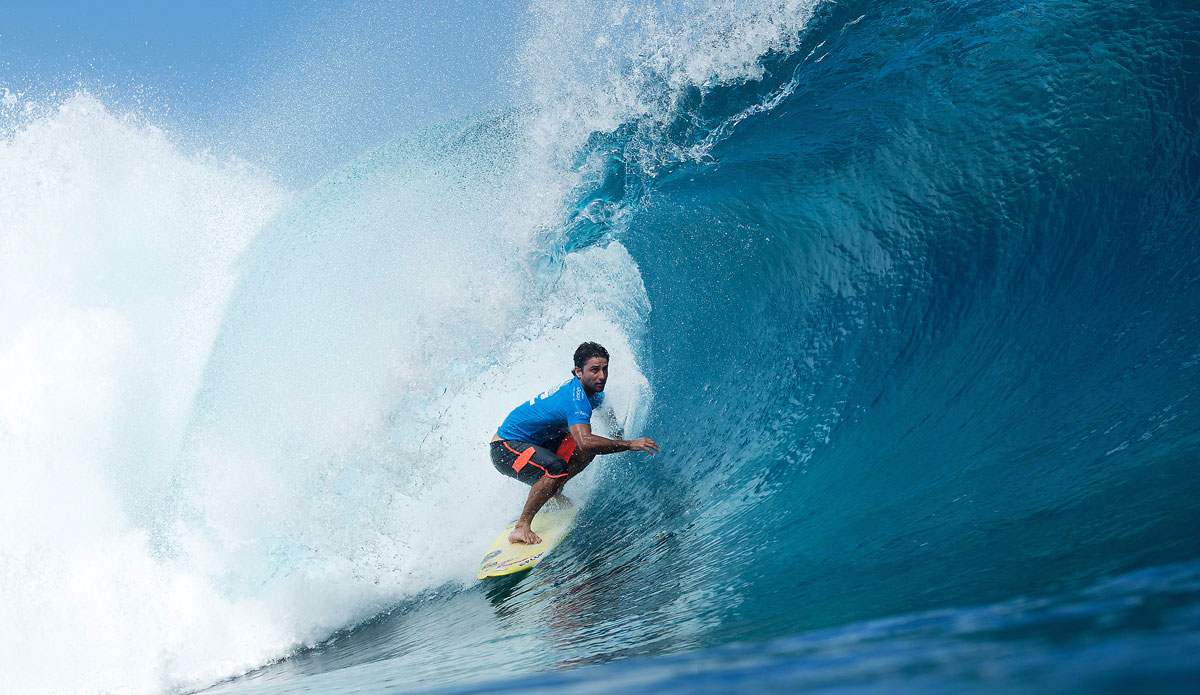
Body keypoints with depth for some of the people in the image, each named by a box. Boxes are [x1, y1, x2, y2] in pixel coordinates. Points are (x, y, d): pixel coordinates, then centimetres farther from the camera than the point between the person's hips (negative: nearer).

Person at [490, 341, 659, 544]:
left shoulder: (592, 393, 0)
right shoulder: (576, 399, -30)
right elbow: (585, 442, -44)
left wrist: (619, 437, 22)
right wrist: (629, 445, -37)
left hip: (536, 441, 9)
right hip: (504, 449, -9)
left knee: (591, 447, -2)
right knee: (556, 468, -34)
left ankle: (551, 494, 12)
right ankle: (520, 528, -24)